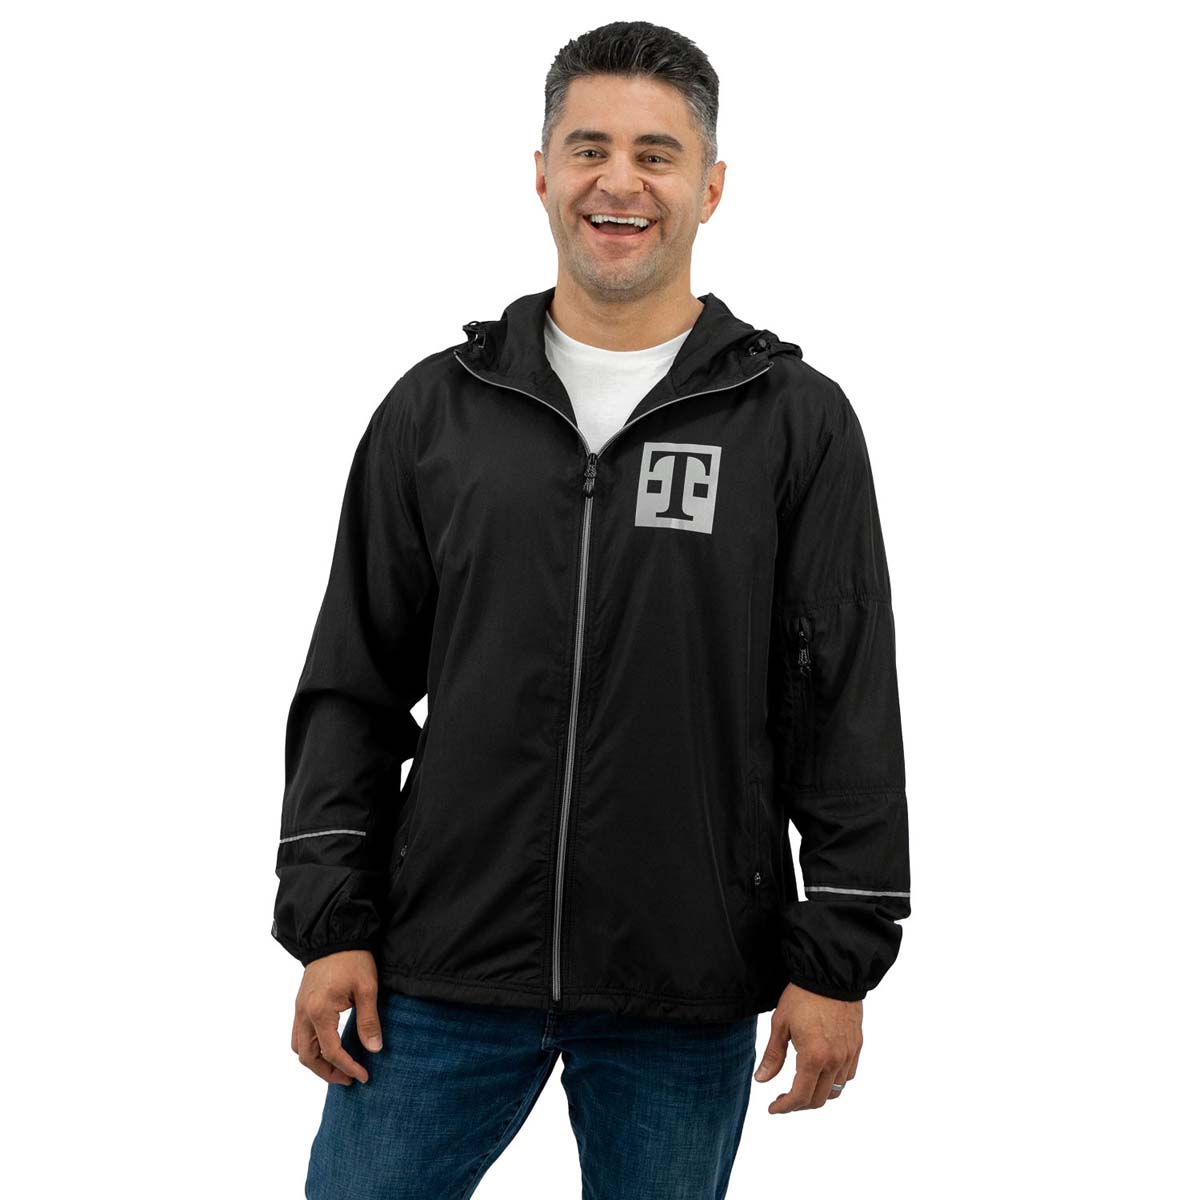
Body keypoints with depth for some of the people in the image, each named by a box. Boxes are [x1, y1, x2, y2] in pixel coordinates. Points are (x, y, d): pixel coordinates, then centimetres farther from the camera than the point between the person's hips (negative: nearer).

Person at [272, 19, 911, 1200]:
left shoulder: (798, 422, 0)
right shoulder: (435, 408, 5)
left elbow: (850, 709, -1)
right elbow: (353, 688, 7)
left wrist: (839, 958, -5)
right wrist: (329, 923, 1)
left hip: (686, 996, -1)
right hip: (442, 971, 1)